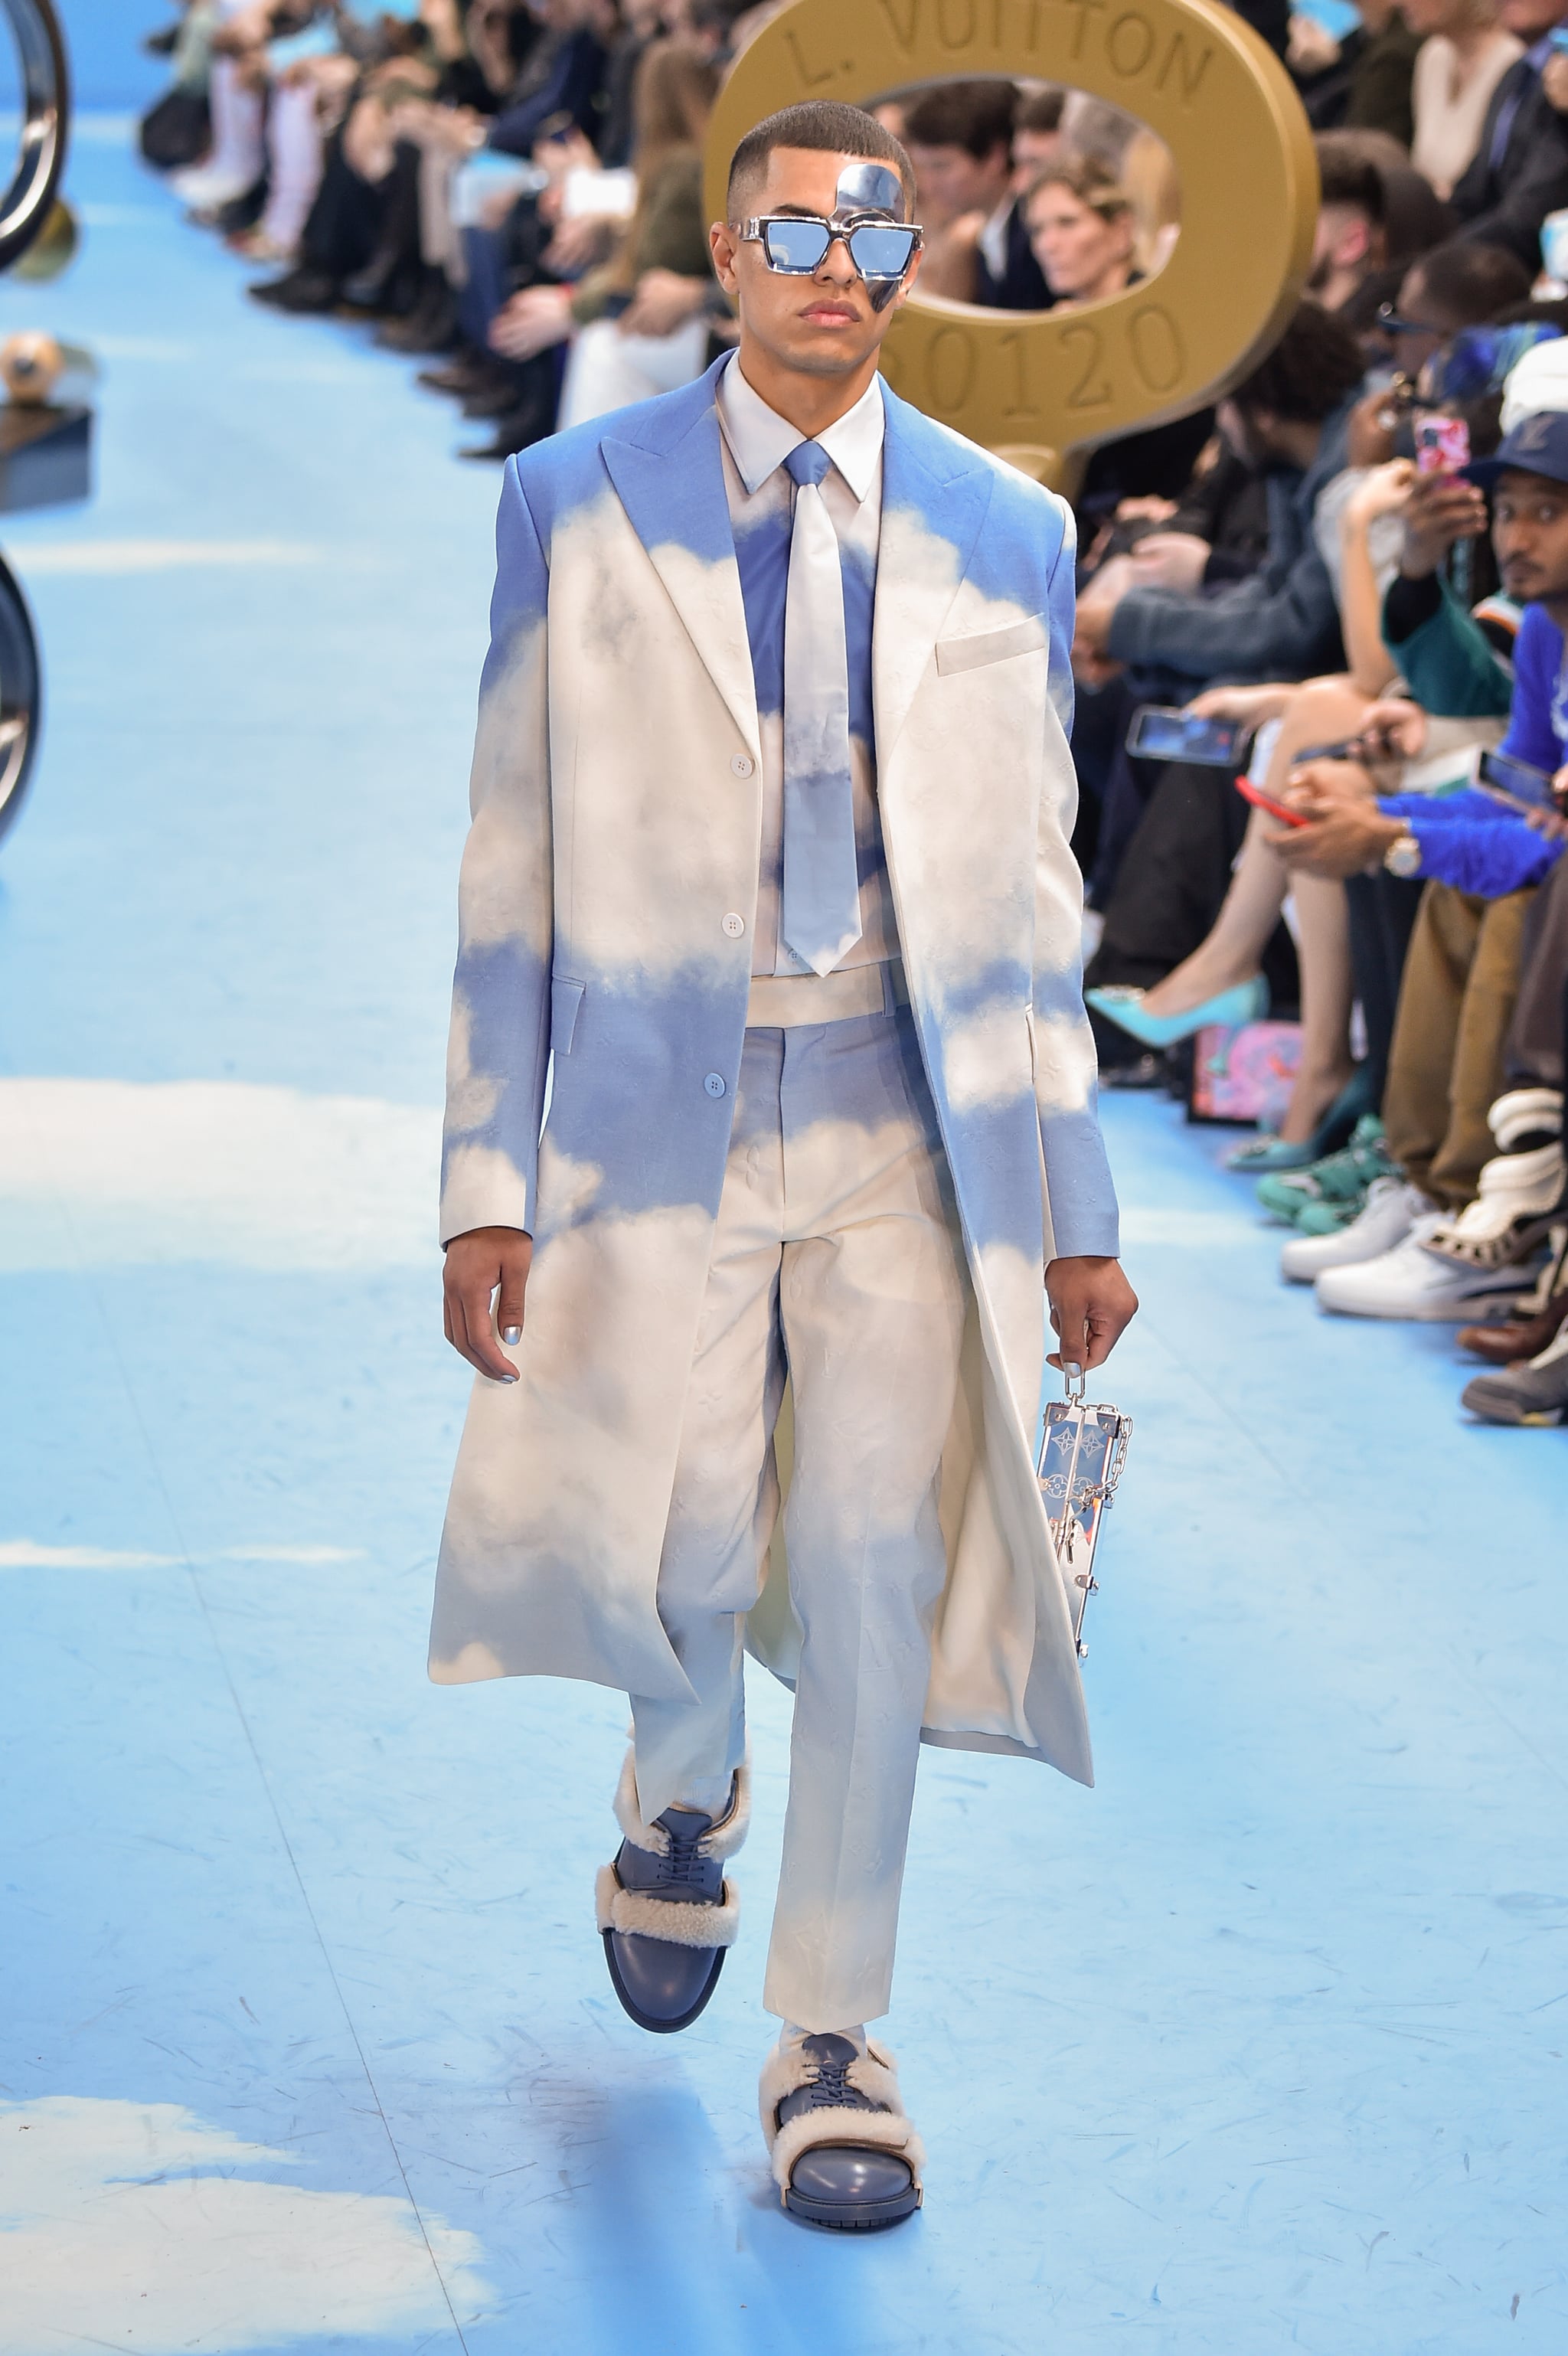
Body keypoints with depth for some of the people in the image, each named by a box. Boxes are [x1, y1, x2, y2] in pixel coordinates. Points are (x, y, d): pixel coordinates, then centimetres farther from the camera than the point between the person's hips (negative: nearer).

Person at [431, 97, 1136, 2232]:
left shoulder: (1005, 531, 6)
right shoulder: (576, 508, 2)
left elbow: (1034, 890, 9)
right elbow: (513, 866, 3)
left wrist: (1075, 1211, 8)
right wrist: (488, 1184, -2)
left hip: (909, 1111, 1)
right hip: (661, 1101, 0)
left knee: (874, 1560, -7)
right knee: (661, 1563, -3)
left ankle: (831, 2037, 9)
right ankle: (684, 1797, 34)